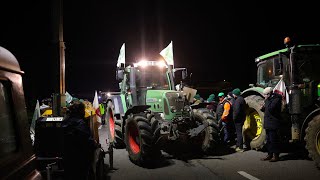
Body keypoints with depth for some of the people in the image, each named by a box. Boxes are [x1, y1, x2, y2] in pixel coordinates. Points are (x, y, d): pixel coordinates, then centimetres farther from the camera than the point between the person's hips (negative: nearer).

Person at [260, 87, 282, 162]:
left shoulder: (276, 99, -13)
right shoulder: (269, 99, 16)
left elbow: (270, 108, -26)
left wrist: (266, 100, -16)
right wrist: (263, 108, 5)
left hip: (274, 124, -9)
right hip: (268, 124, 9)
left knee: (274, 140, -6)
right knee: (269, 140, 13)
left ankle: (276, 155, 1)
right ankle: (270, 154, 21)